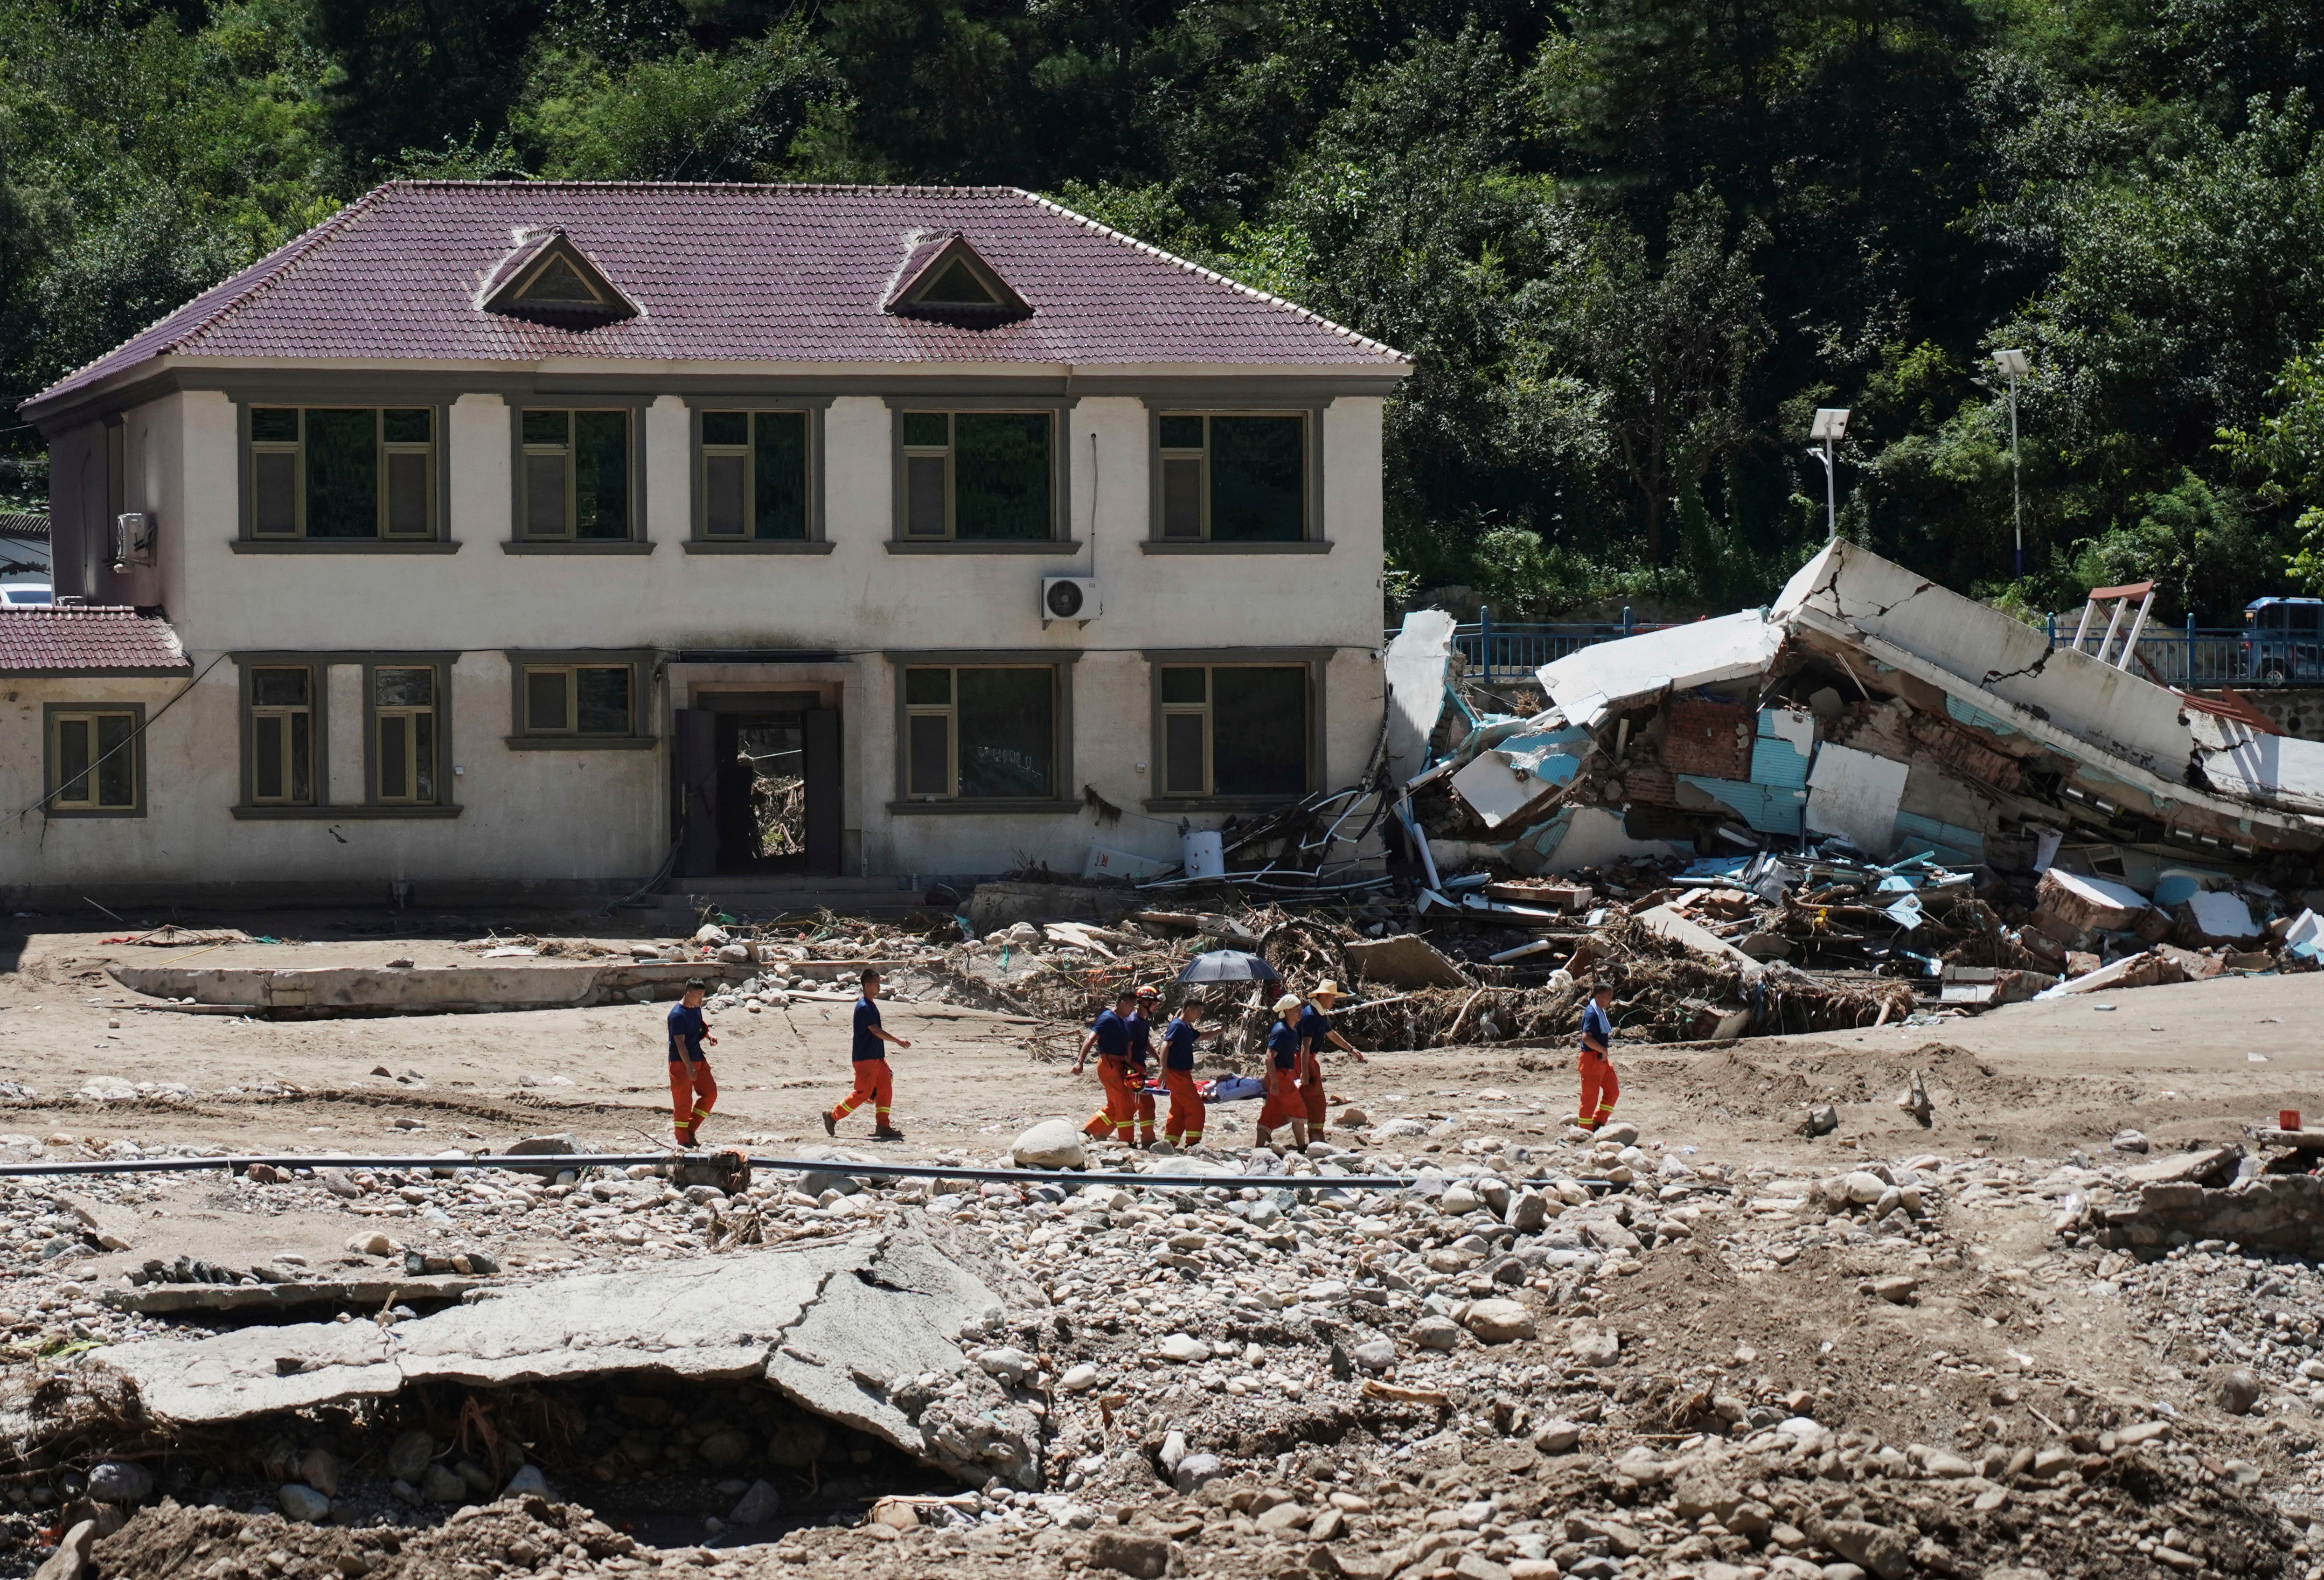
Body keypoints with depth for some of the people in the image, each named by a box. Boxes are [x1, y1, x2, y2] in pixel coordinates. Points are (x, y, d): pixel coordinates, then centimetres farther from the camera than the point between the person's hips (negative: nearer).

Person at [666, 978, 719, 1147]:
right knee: (683, 1102, -2)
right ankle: (683, 1141, 7)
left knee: (710, 1093, 7)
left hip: (698, 1059, 8)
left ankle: (691, 1129, 19)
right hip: (681, 1063, -8)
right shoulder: (678, 1015, -19)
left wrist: (709, 1036, 2)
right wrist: (689, 1067, -29)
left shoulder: (696, 1009, 7)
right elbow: (680, 1043, -24)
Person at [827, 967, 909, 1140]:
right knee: (863, 1093, -7)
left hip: (877, 1057, 10)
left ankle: (882, 1126, 6)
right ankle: (833, 1117, 3)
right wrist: (897, 1040, -21)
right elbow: (876, 1031, -23)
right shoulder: (863, 1007, -17)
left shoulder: (872, 1006, 14)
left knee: (886, 1089, 5)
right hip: (865, 1059, -10)